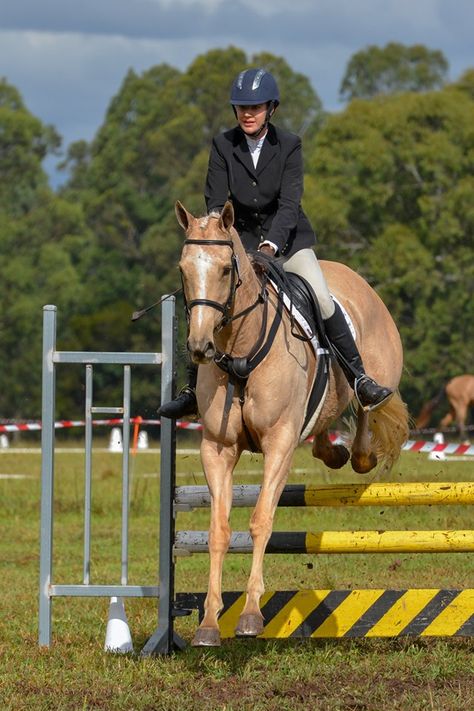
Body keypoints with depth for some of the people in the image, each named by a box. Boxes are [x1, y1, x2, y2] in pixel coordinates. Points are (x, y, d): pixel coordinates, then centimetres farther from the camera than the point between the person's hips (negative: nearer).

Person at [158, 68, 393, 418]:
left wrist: (271, 245, -34)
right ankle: (193, 391, 8)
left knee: (323, 300, -19)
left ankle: (360, 380, -12)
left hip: (287, 238, -2)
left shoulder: (289, 145, -11)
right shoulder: (223, 145, -6)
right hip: (242, 241, 2)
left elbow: (289, 203, -19)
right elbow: (216, 203, -9)